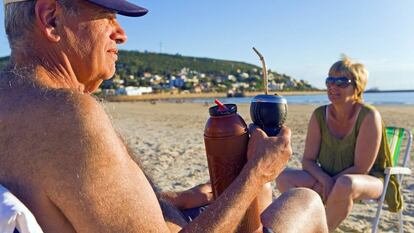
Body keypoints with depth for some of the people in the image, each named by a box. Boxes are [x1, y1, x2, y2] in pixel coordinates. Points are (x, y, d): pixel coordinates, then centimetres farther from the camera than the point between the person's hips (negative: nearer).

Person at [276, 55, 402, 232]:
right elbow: (308, 160, -5)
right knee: (284, 178, -19)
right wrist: (326, 181, -23)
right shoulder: (320, 115, -6)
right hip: (326, 180, 4)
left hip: (368, 180, -4)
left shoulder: (369, 116, -18)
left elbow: (361, 168, -18)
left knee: (344, 184, -39)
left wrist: (328, 184, -17)